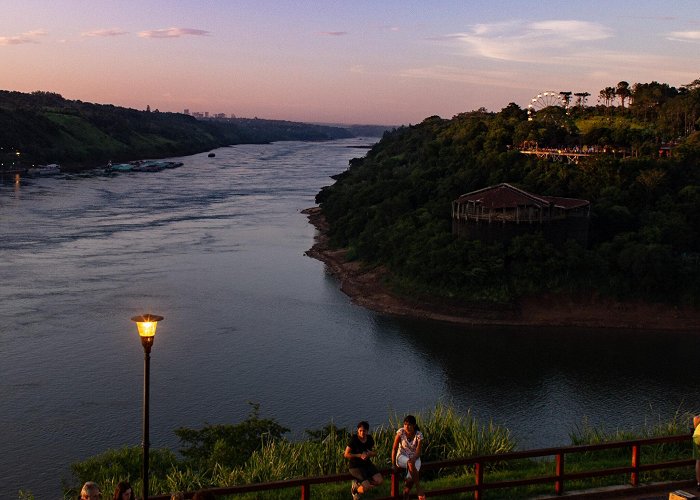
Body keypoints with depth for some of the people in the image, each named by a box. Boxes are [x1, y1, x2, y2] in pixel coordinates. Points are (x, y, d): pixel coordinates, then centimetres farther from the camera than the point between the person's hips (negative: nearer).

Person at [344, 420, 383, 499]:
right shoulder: (353, 439, -15)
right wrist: (360, 455, -19)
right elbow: (346, 454, -14)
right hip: (355, 466, -6)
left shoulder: (370, 439, 1)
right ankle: (355, 490, 13)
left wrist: (370, 453, -12)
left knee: (379, 481, -15)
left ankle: (358, 483, 7)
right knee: (367, 487, -23)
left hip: (367, 464, 6)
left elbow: (374, 453, 11)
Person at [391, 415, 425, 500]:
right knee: (411, 463, -36)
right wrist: (393, 462, -11)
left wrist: (413, 459, -32)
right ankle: (419, 489, -29)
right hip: (402, 457, -1)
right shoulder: (401, 432, -11)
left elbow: (418, 452, -13)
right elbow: (394, 448, -7)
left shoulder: (419, 435, -10)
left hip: (414, 458, 1)